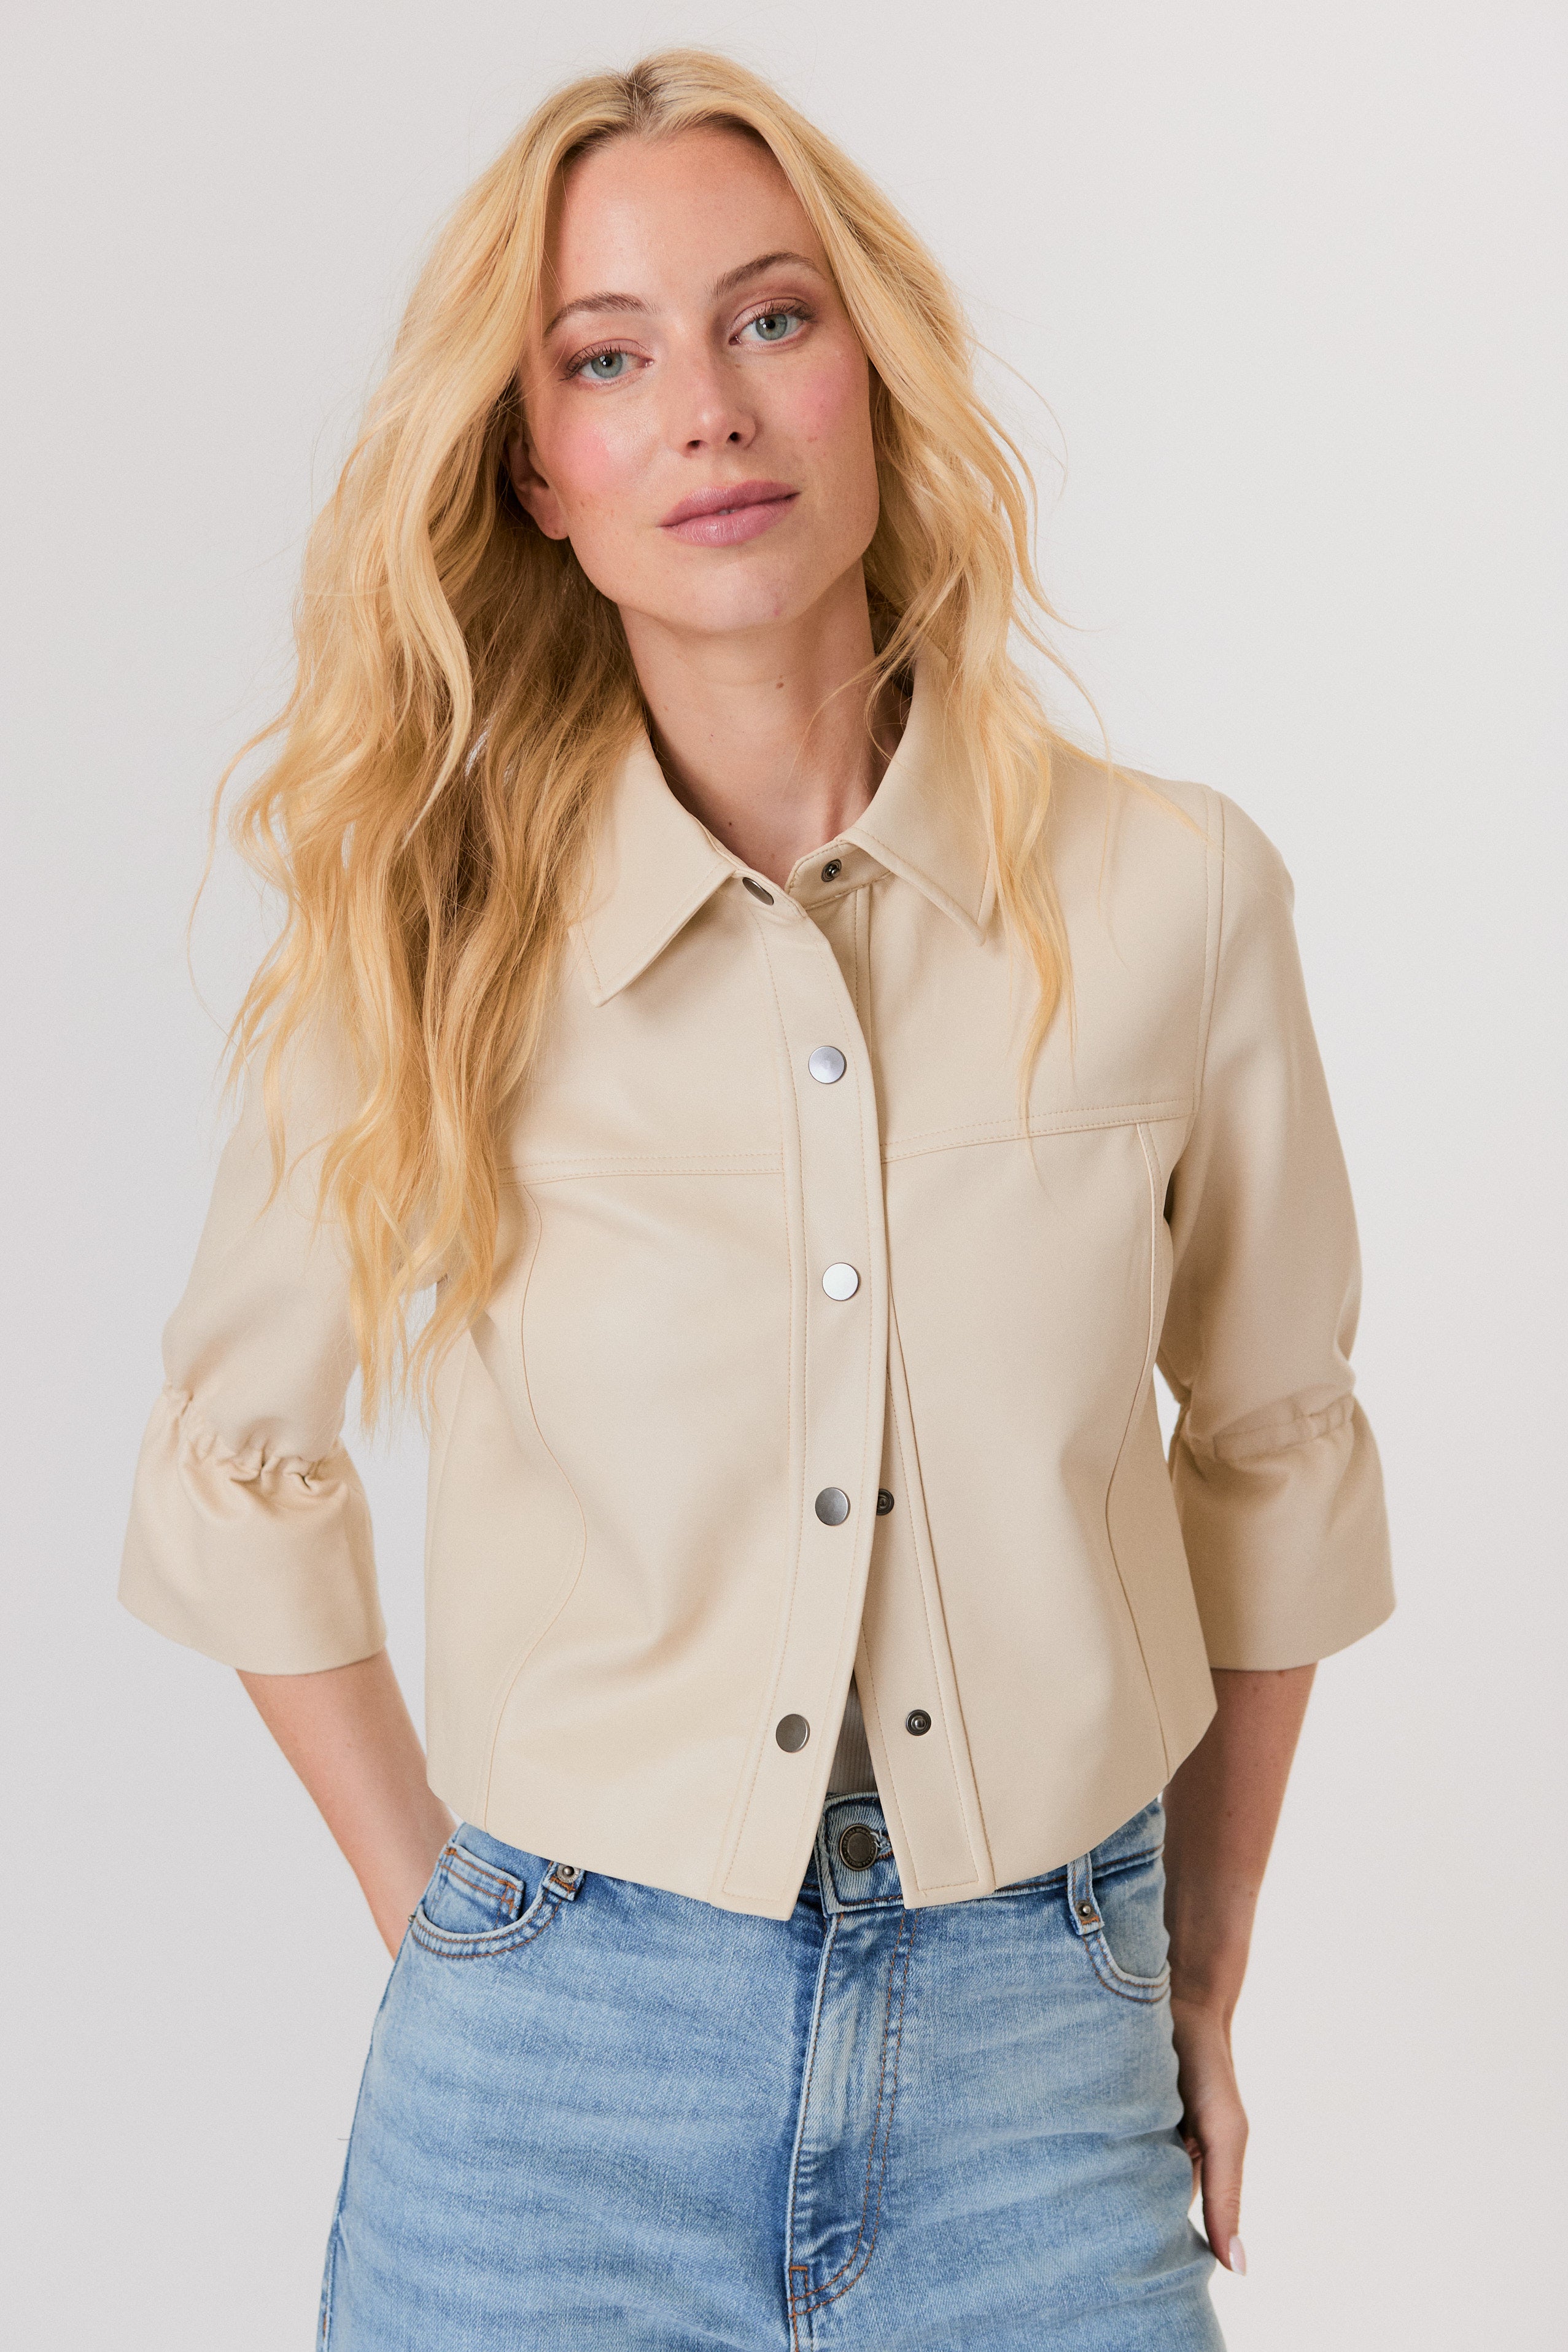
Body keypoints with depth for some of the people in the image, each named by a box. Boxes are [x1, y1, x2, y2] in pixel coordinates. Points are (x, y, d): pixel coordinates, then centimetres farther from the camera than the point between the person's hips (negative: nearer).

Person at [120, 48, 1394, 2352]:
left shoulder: (1175, 899, -7)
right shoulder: (432, 950, -7)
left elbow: (1273, 1454, 6)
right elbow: (233, 1476, 7)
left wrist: (1199, 1987, 10)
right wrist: (446, 1922, 6)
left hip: (1045, 2067, 1)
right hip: (561, 2073, 0)